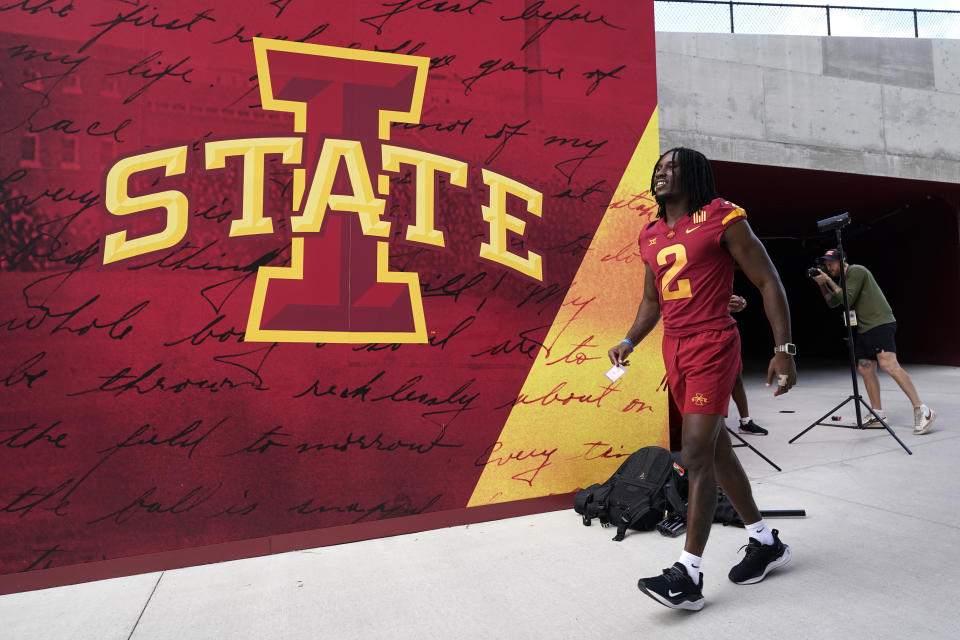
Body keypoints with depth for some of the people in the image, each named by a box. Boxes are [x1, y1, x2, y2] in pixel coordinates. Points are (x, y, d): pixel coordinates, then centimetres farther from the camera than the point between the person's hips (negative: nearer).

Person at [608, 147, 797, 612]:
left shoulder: (722, 219, -6)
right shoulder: (651, 236, 13)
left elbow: (769, 282, -7)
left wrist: (783, 349, -13)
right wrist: (629, 341, 6)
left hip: (713, 345, -7)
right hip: (675, 348, 7)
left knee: (696, 455, -11)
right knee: (716, 451, 14)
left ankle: (688, 575, -2)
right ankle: (766, 543, 32)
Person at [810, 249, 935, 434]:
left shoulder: (856, 271, -7)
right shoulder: (845, 278, 21)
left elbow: (847, 299, -15)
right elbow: (832, 302, 19)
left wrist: (829, 280, -10)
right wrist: (822, 284, 8)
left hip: (880, 323, -10)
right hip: (864, 329, 10)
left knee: (888, 364, -22)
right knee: (865, 369, 5)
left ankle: (922, 410, -22)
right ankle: (878, 416, 9)